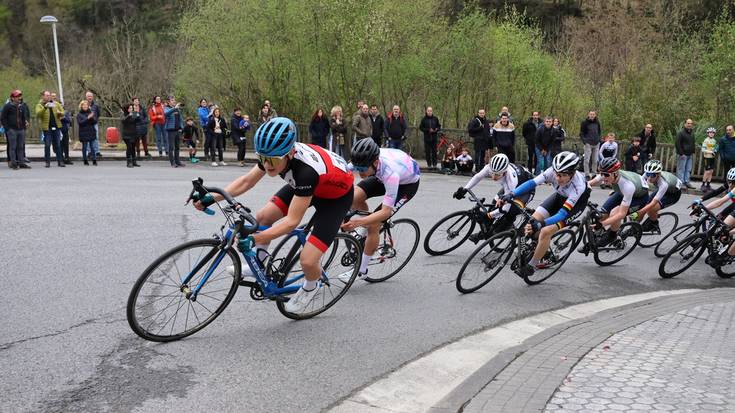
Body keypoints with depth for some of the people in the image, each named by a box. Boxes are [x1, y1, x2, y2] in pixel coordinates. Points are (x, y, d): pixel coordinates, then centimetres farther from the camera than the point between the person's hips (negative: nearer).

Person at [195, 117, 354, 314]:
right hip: (304, 185, 7)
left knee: (307, 260, -16)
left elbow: (292, 221, -37)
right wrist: (211, 198, -16)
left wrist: (254, 239, -43)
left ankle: (312, 287, 18)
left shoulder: (306, 170, -42)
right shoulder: (276, 154, -22)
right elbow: (246, 181, -8)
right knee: (262, 217, -5)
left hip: (336, 196, -7)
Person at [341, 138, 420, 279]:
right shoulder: (363, 160, -29)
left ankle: (361, 270, 2)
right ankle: (366, 223, 11)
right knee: (353, 198, -19)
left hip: (408, 182, -6)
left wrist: (357, 222, -50)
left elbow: (386, 211, -40)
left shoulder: (390, 173, -43)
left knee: (374, 225, -16)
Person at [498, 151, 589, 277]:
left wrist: (541, 224, -60)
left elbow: (563, 213, -45)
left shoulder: (578, 186, -40)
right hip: (559, 196, 5)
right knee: (532, 222, -10)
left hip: (576, 202, -5)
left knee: (546, 231, -21)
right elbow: (532, 182, -35)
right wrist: (511, 194, -50)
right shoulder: (553, 171, -31)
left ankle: (531, 266, -3)